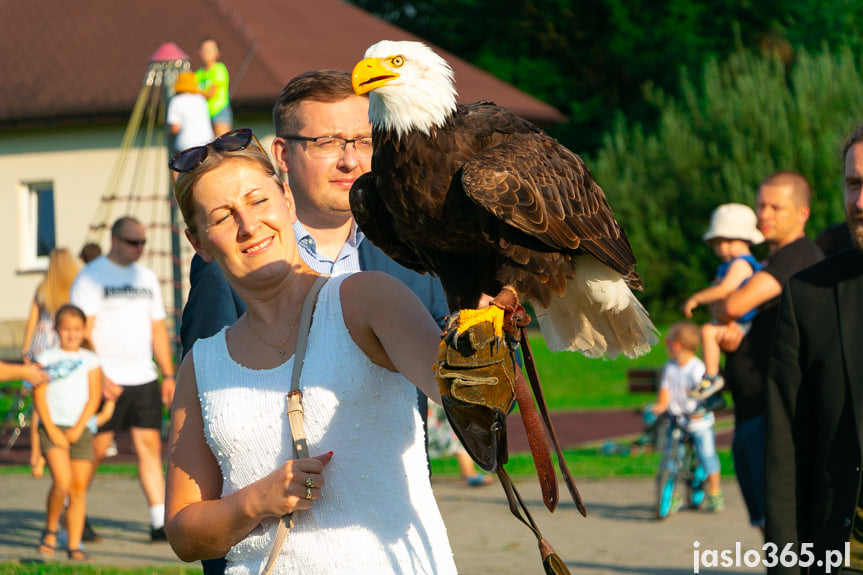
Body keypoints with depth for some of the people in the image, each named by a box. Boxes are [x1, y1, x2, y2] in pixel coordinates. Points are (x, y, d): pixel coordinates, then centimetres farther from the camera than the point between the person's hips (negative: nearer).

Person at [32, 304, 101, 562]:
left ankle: (74, 545, 5)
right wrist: (52, 430, -10)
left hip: (81, 429, 2)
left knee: (79, 488, 0)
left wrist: (78, 429, -8)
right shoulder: (47, 358, 3)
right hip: (53, 426, -2)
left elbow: (94, 397, 3)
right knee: (62, 482, -19)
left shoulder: (90, 360, 8)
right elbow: (39, 396, -1)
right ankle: (50, 530, 4)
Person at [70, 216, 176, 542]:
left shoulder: (147, 277, 16)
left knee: (150, 447, 0)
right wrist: (99, 376, -18)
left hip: (144, 380, 6)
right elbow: (83, 331, -10)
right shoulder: (91, 277, -4)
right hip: (107, 381, -5)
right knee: (96, 449, -2)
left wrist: (168, 374, 14)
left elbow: (158, 328, 20)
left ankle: (160, 522, -1)